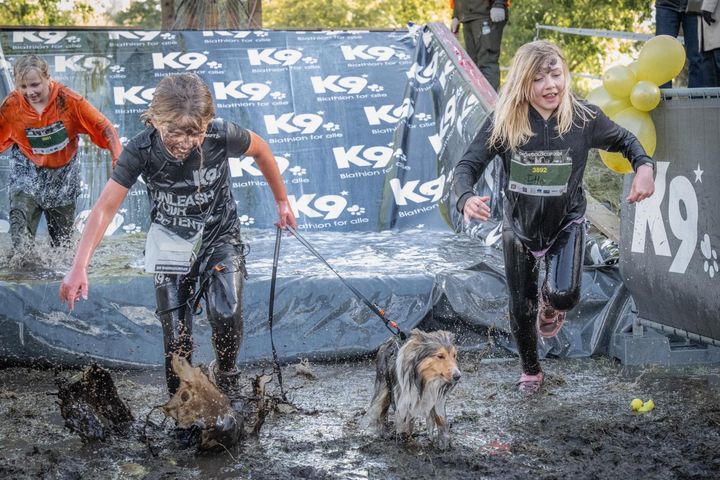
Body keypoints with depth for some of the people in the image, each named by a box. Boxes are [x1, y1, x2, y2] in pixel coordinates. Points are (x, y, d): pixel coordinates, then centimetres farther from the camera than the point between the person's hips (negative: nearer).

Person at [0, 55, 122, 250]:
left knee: (63, 237, 14)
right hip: (27, 173, -1)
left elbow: (103, 127, -15)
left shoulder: (68, 100, -20)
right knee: (20, 236, -19)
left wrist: (119, 159, -24)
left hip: (63, 175, 1)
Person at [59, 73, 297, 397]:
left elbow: (260, 151, -3)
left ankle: (226, 377, 11)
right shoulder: (141, 149, -26)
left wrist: (282, 201, 8)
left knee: (227, 316, -20)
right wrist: (79, 268, -34)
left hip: (220, 236, 0)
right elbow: (106, 207, -26)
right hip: (171, 243, 0)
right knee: (176, 337, -3)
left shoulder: (221, 136, -25)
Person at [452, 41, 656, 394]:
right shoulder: (504, 122, -19)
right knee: (521, 309, 14)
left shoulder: (584, 119, -17)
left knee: (564, 295, -26)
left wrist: (645, 167, -20)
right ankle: (530, 371, 45)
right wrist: (466, 198, -40)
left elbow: (624, 141, 1)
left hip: (566, 225, -1)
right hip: (518, 228, 1)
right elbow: (469, 164, -18)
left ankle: (549, 304, 16)